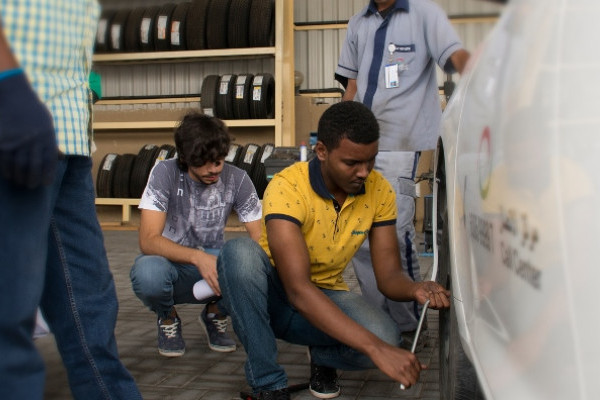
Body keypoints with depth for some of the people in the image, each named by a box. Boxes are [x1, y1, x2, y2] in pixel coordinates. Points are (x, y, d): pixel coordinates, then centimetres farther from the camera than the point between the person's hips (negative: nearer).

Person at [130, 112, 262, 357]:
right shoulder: (165, 173, -16)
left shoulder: (237, 179, -9)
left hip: (213, 263, 2)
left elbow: (260, 238, -11)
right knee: (148, 274, -38)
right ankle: (167, 317, 1)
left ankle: (215, 312, 4)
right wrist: (197, 257, -41)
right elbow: (148, 240, -25)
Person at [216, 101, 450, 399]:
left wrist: (416, 290, -31)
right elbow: (298, 289, -36)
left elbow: (388, 276, -6)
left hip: (325, 297, 3)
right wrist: (374, 348, -44)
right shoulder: (287, 188, -27)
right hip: (271, 295, -2)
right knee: (239, 251, -37)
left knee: (385, 337, -30)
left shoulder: (379, 191, -10)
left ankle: (321, 356, 6)